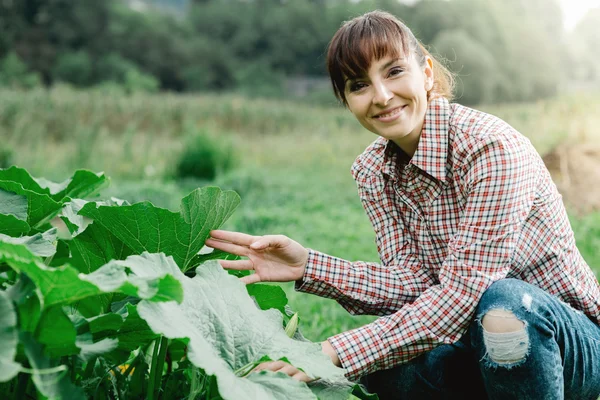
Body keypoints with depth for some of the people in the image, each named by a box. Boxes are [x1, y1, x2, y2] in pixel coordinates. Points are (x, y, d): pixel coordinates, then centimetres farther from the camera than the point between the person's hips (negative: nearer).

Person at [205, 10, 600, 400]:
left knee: (504, 303, -37)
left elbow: (465, 292, -30)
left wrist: (338, 353, -34)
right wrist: (307, 266, -22)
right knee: (383, 368, -24)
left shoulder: (491, 146, -24)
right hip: (481, 339, 5)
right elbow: (415, 282, -9)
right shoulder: (372, 171, -2)